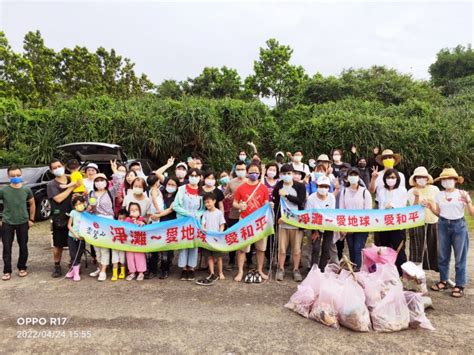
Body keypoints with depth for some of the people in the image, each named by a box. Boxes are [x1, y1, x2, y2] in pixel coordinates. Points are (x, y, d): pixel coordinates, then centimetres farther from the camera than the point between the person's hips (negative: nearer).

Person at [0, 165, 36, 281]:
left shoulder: (26, 190, -5)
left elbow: (32, 204, 7)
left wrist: (31, 219, 6)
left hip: (23, 222, 1)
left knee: (23, 247, 10)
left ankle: (22, 268, 26)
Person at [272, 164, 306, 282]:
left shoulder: (300, 186, 1)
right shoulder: (277, 187, 5)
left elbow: (301, 201, -12)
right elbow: (275, 204, 4)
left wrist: (286, 195, -14)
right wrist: (278, 217, -8)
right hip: (282, 222, 1)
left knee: (296, 249, 6)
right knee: (282, 248, 5)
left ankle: (296, 270, 21)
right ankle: (281, 269, 20)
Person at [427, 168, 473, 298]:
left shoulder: (462, 194, -6)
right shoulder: (439, 195, 4)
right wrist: (431, 207, -8)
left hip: (459, 225, -3)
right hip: (444, 225, 4)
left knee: (460, 257, 3)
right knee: (442, 255, 11)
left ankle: (460, 285, 14)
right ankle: (443, 281, 25)